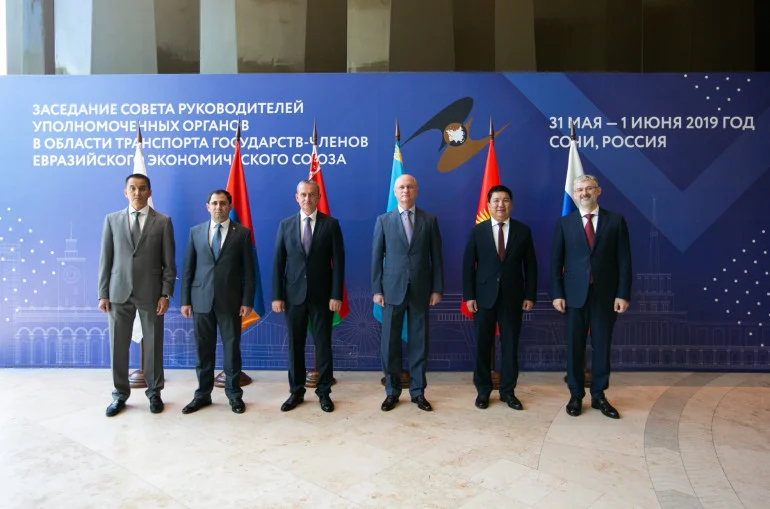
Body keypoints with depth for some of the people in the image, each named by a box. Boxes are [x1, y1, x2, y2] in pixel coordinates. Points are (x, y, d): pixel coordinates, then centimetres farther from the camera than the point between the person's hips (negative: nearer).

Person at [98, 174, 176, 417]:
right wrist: (103, 294, 1)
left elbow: (169, 263, -1)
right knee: (118, 345, 7)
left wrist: (166, 294, -7)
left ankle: (154, 393, 21)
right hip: (119, 293, 2)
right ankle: (120, 394, 23)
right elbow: (105, 259, 6)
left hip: (150, 294, -2)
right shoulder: (112, 219, 7)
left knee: (153, 345, 6)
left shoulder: (163, 222, 1)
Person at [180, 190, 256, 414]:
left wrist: (247, 301, -7)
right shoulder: (196, 232, 7)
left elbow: (249, 270, -2)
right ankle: (203, 394, 22)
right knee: (203, 349, 9)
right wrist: (185, 300, 2)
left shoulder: (242, 233, 0)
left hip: (230, 301, -2)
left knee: (232, 348, 6)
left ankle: (234, 394, 19)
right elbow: (187, 268, 7)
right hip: (201, 300, 2)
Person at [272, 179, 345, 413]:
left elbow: (338, 262, -4)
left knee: (323, 345, 6)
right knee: (295, 345, 9)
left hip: (322, 295, -2)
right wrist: (277, 295, -3)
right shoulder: (286, 225, 5)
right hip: (294, 295, 2)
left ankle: (324, 392, 19)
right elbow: (278, 262, 3)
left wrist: (336, 295, -10)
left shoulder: (331, 224, -1)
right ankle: (296, 392, 22)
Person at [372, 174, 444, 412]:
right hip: (393, 289, 0)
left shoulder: (429, 220, 4)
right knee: (390, 342, 5)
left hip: (421, 290, 0)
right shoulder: (383, 220, 4)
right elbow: (377, 257, 3)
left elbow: (436, 256, 3)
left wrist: (437, 288, -1)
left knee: (419, 342, 7)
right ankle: (392, 391, 19)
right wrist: (376, 290, -2)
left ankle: (418, 391, 19)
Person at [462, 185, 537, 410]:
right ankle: (483, 390, 21)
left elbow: (530, 265, 5)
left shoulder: (523, 231, 4)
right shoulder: (477, 231, 2)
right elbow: (468, 265, 0)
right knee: (482, 345, 6)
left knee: (510, 345, 7)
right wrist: (469, 296, -6)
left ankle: (508, 391, 20)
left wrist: (530, 295, -1)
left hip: (512, 297, 1)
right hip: (484, 296, 0)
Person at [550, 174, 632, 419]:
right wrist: (557, 294, -5)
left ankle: (599, 396, 22)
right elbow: (556, 262, 2)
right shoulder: (564, 223, 4)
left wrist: (623, 294, -5)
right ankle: (576, 396, 19)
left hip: (606, 294, 0)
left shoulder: (616, 221, 4)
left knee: (602, 346, 8)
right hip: (575, 294, 0)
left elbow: (624, 261, 1)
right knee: (575, 347, 7)